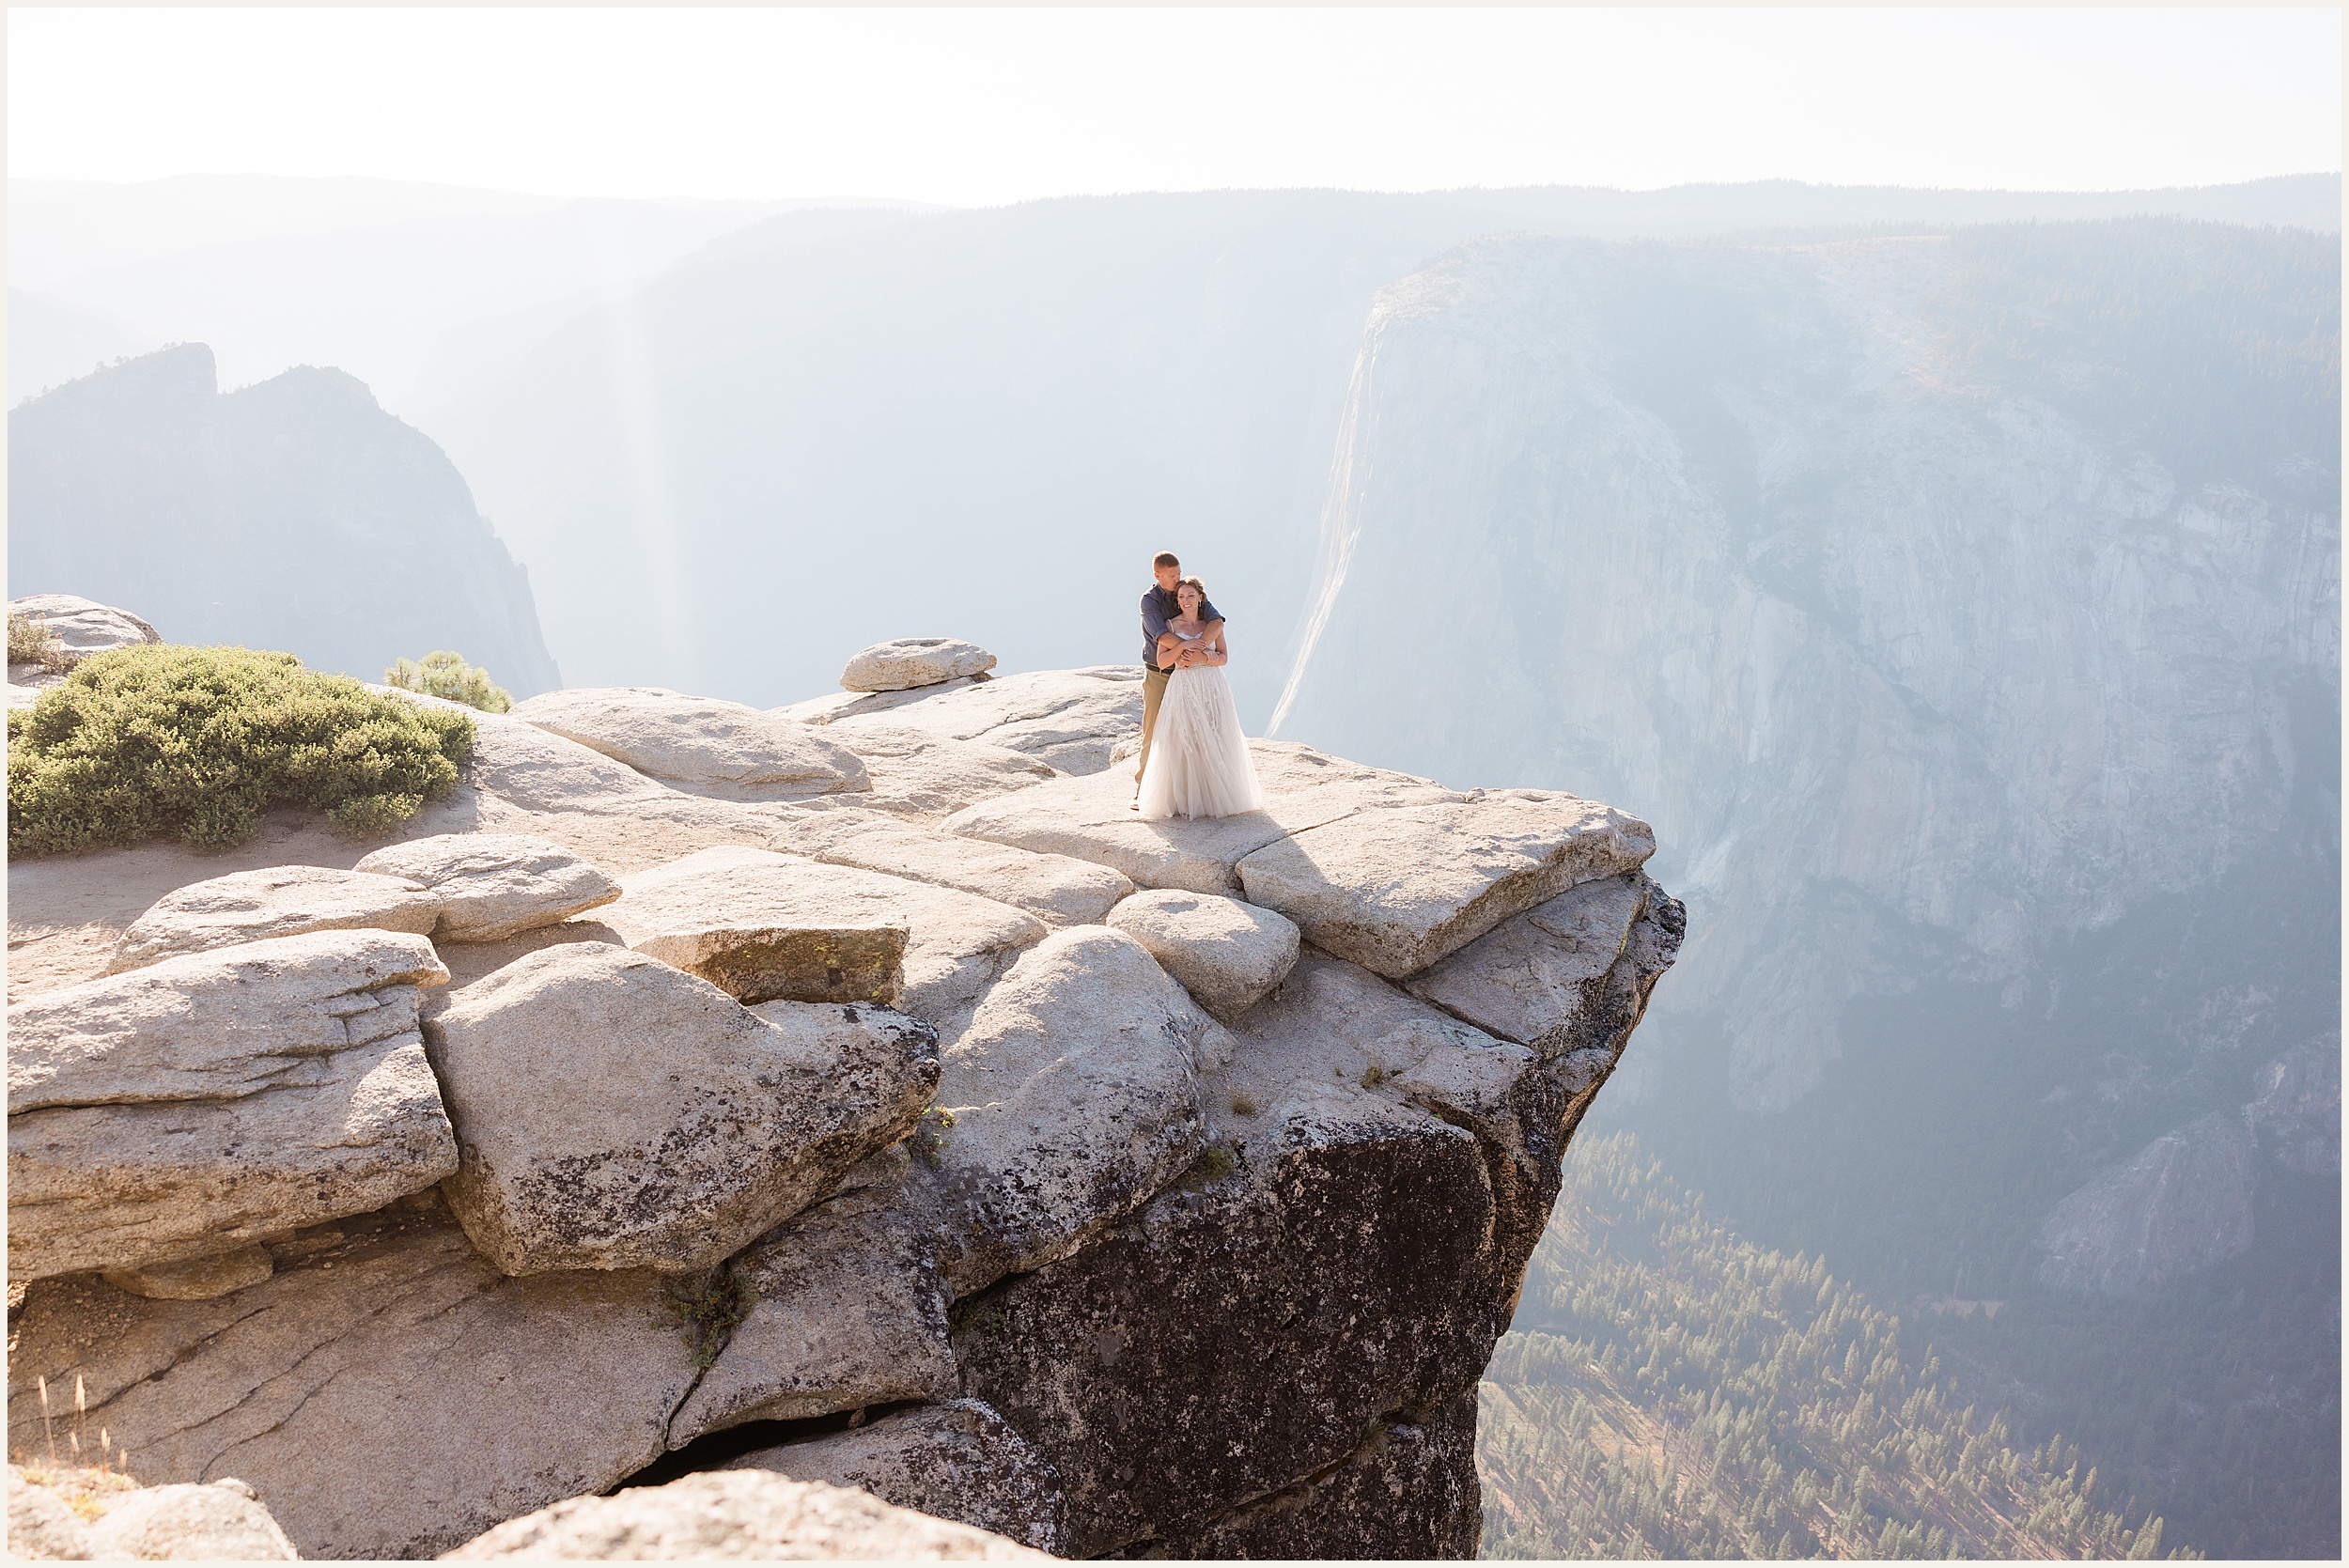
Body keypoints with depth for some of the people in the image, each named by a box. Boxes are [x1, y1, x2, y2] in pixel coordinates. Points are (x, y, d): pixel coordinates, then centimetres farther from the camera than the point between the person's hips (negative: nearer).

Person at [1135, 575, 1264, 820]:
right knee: (1183, 743, -7)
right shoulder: (1171, 626, 5)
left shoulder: (1213, 624, 7)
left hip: (1212, 688, 1)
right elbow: (1162, 662, -1)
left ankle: (1216, 795, 7)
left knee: (1213, 741, -1)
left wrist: (1202, 657, -12)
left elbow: (1224, 657, 5)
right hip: (1183, 688, -1)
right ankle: (1184, 797, -2)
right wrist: (1183, 646, -14)